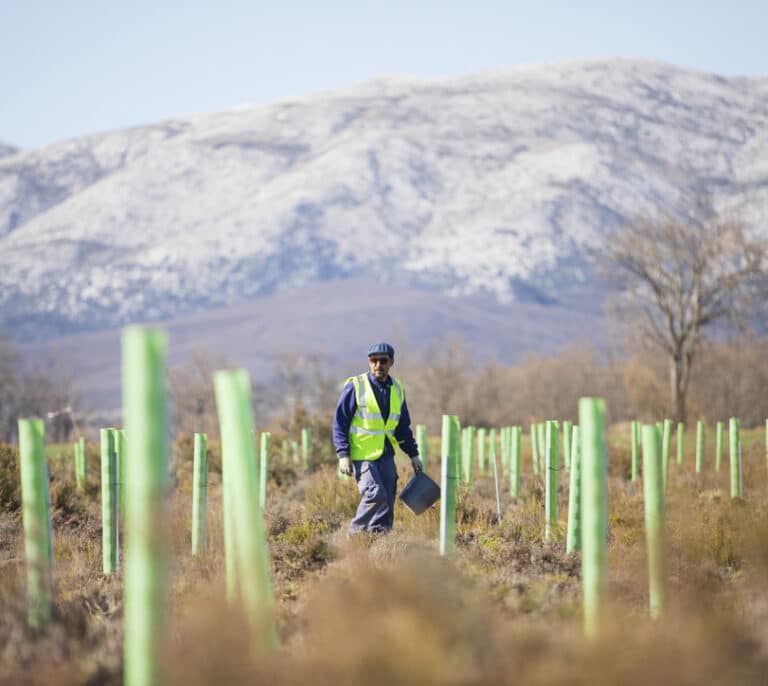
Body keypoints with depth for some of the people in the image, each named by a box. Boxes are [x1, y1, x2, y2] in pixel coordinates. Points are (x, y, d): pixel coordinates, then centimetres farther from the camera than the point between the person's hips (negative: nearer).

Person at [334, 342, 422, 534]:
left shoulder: (397, 389, 12)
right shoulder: (356, 386, -5)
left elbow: (403, 427, 22)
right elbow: (340, 422, -4)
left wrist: (413, 454, 18)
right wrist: (343, 455, -11)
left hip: (386, 454, 6)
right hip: (361, 453, -6)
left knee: (387, 501, 2)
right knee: (375, 494, -19)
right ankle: (355, 533, -2)